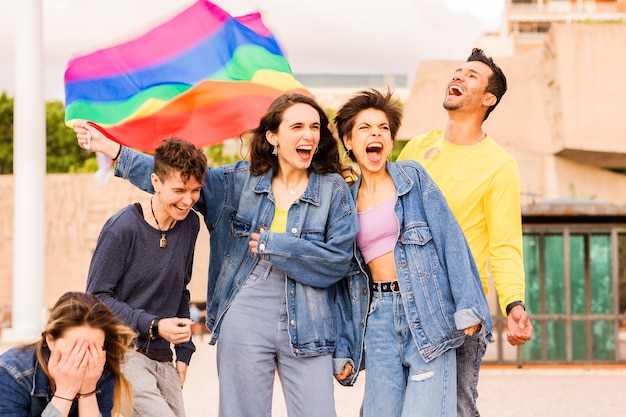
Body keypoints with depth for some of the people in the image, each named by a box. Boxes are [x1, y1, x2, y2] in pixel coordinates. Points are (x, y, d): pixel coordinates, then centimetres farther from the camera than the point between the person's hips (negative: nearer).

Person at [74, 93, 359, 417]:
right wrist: (111, 149, 11)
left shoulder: (333, 189, 1)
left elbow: (337, 260, -8)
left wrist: (272, 244, -9)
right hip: (244, 324, 1)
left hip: (306, 328, -1)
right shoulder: (241, 180, 7)